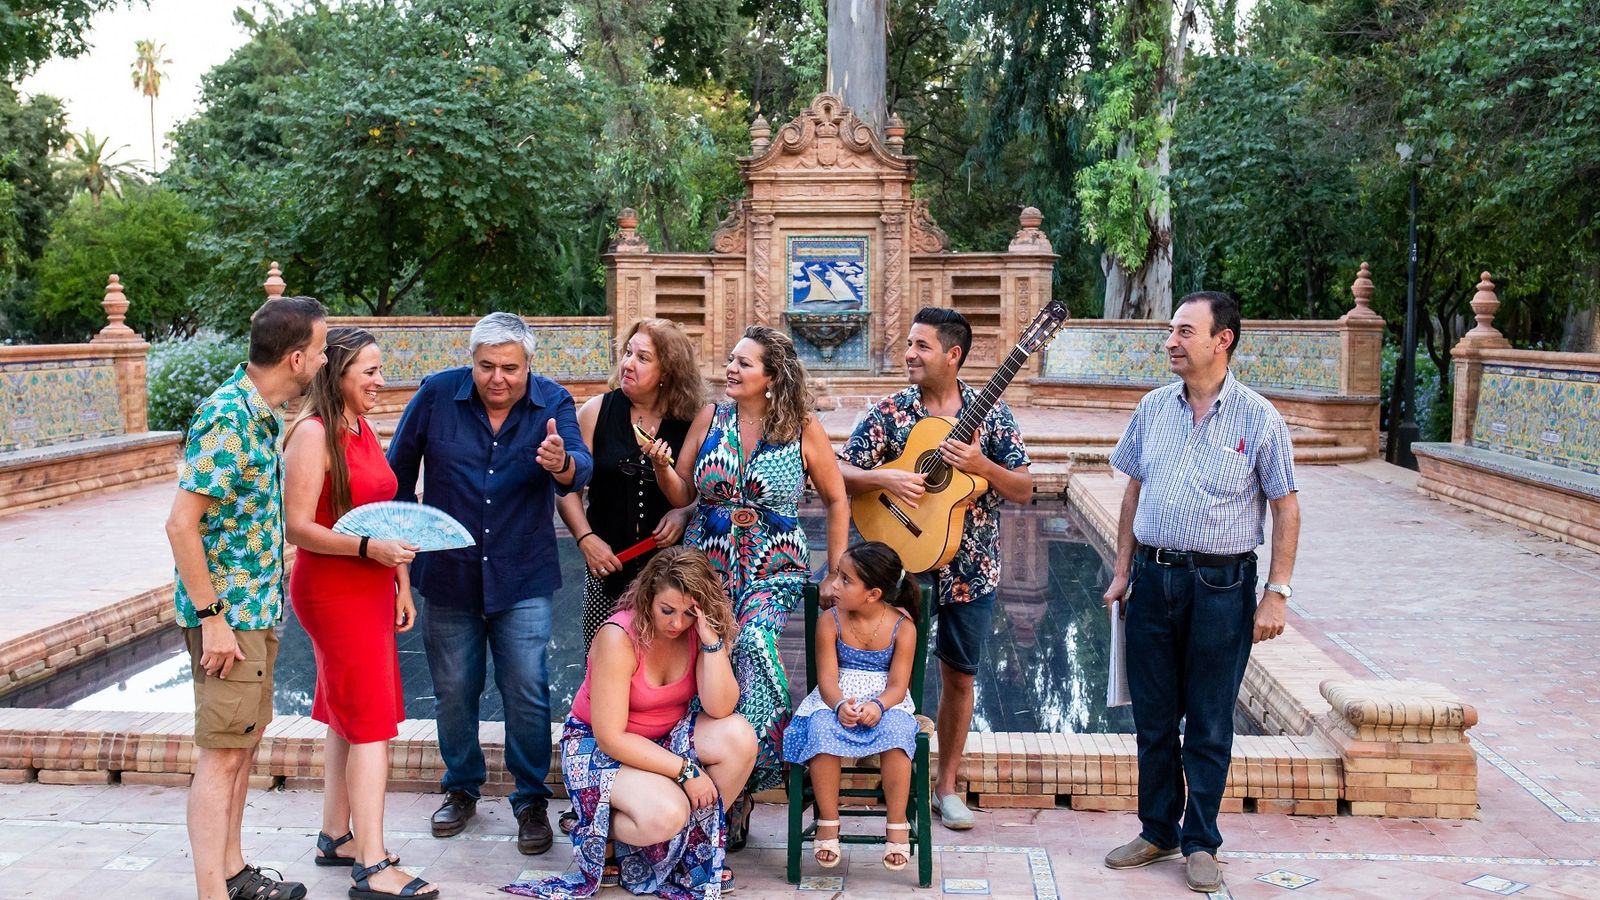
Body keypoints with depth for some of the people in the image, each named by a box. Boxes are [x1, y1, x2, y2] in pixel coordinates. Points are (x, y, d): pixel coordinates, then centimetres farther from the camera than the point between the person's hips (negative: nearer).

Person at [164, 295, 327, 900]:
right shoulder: (226, 420, -21)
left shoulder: (263, 413, 8)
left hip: (258, 609, 9)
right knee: (223, 753, -3)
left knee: (245, 742, 16)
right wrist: (212, 617, -21)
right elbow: (181, 523, -23)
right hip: (228, 612, -9)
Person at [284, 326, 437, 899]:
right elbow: (298, 528, -19)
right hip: (332, 590, -9)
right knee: (372, 724, -9)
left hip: (370, 590, 9)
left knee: (346, 719, 14)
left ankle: (336, 838, 25)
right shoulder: (313, 434, -14)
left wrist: (401, 585, 16)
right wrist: (368, 548, -27)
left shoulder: (363, 430, 13)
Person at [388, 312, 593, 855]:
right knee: (453, 690, 12)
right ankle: (461, 789, 32)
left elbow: (580, 470, -24)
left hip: (523, 576, -1)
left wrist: (561, 463, -47)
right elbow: (399, 472, 6)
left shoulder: (553, 403, -7)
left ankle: (532, 801, 15)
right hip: (448, 573, 1)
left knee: (527, 692, -2)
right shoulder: (436, 395, -6)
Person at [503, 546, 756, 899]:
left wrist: (713, 642, -32)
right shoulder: (619, 637, -25)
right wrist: (685, 770, -26)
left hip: (668, 737, 6)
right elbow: (610, 737, -24)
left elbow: (719, 709, -21)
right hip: (597, 746, -5)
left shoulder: (701, 630, -12)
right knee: (665, 816, -34)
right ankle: (600, 829, 1)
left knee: (739, 735, -24)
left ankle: (700, 839, -2)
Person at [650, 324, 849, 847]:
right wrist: (662, 466, -11)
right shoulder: (710, 419, 7)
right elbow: (682, 496, 9)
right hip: (707, 567, 3)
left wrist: (837, 573, 5)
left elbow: (836, 500, 9)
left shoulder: (804, 430, 0)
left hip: (774, 571, -3)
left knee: (752, 641, -27)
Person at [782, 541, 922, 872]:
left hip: (886, 701, -1)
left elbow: (898, 685, -9)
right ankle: (828, 822, -18)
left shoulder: (902, 627, -5)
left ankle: (897, 825, -19)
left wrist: (878, 705, -31)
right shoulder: (830, 622, -3)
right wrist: (840, 705, -30)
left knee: (895, 732, -36)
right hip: (836, 700, 1)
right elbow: (827, 678, -8)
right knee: (821, 730, -34)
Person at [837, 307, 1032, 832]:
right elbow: (840, 476, -4)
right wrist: (885, 479, -21)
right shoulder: (890, 412, -3)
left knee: (959, 676, 11)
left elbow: (1024, 492, -4)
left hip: (971, 569, 1)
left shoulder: (990, 413, -2)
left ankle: (947, 784, 25)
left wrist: (981, 465, -20)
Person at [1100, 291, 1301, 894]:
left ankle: (1200, 843, 20)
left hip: (1220, 584, -4)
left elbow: (1286, 510, -4)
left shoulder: (1257, 418, -7)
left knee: (1209, 723, 6)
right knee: (1153, 716, 11)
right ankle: (1157, 832, 26)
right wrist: (1122, 570, 10)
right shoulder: (1153, 408, 6)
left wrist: (1276, 594, -9)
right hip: (1152, 576, 4)